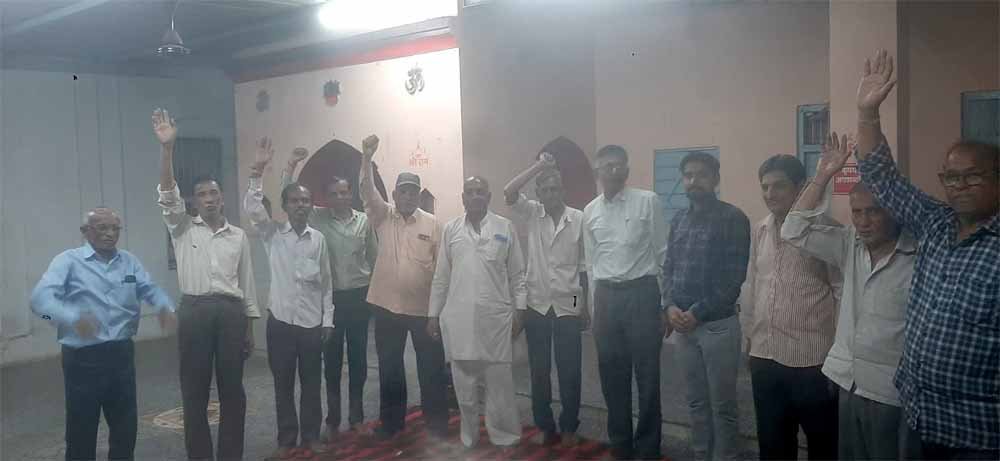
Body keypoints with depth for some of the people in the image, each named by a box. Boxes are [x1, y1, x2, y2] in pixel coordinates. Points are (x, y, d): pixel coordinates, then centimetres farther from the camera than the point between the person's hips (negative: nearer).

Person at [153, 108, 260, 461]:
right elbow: (168, 195, -10)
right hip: (194, 311, -1)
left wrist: (250, 326, 9)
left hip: (230, 312, 2)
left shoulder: (238, 236, 11)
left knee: (232, 387, 7)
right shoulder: (182, 229, 7)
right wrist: (167, 147, -23)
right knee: (194, 388, 5)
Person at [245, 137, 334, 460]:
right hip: (280, 321, -1)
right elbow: (251, 208, -18)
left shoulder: (318, 239, 4)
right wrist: (258, 171, -28)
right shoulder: (272, 234, 1)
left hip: (312, 322, 1)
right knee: (283, 384, 8)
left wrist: (327, 320, 4)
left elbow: (326, 282, 7)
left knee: (311, 383, 8)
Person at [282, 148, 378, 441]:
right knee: (332, 358, 6)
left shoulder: (363, 221, 2)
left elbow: (374, 257, 9)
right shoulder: (318, 218, 1)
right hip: (330, 297, -1)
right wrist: (291, 166, -16)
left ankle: (356, 416, 21)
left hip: (358, 296, 1)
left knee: (358, 356, 8)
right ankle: (333, 419, 17)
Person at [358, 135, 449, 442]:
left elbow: (441, 265, 0)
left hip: (424, 308, -1)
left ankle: (437, 424, 19)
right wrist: (367, 158, -29)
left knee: (431, 368, 6)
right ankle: (391, 422, 29)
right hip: (387, 307, 2)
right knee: (389, 368, 13)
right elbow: (367, 192, -14)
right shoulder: (383, 217, 2)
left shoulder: (432, 224, 0)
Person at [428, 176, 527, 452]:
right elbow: (441, 276, 9)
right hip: (458, 317, 2)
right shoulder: (451, 229, 7)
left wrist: (519, 310, -1)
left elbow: (517, 273, 4)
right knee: (464, 383, 9)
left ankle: (505, 436, 17)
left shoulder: (505, 227, 3)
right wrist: (434, 314, 7)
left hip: (495, 316, -1)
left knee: (499, 382, 2)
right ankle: (469, 437, 23)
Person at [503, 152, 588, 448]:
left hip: (568, 306, -1)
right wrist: (538, 166, -19)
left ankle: (569, 427, 23)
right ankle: (545, 427, 24)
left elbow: (584, 265, 3)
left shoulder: (579, 219, -1)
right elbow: (508, 192, -19)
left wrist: (586, 305, 5)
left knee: (569, 372, 6)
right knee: (539, 371, 9)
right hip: (536, 305, 1)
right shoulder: (531, 214, 1)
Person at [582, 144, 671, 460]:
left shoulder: (648, 201, -4)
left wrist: (667, 304, -4)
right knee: (612, 377, 12)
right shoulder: (590, 211, 8)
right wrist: (593, 308, 12)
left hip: (642, 293, -4)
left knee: (647, 376, 3)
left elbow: (663, 255, -3)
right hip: (606, 296, 4)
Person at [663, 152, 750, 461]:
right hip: (683, 324, 6)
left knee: (723, 404, 5)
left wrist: (697, 312, -14)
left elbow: (734, 277, -13)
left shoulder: (733, 219, -8)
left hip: (718, 324, -5)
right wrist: (670, 306, -5)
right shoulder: (678, 220, 11)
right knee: (696, 401, 16)